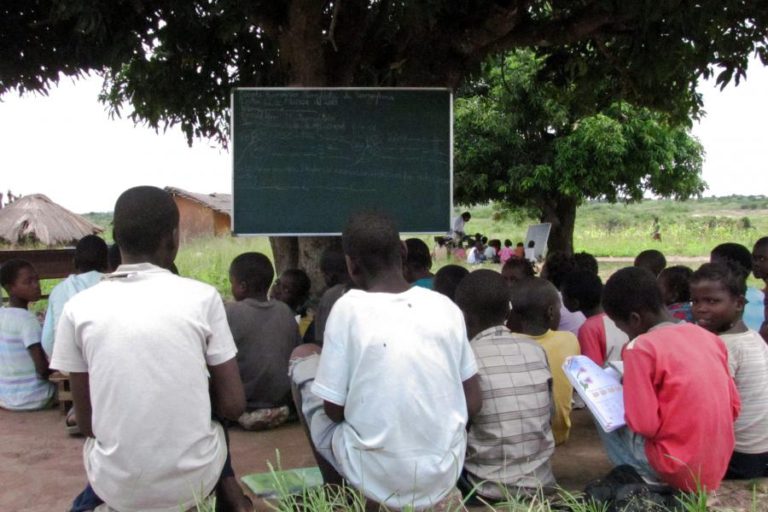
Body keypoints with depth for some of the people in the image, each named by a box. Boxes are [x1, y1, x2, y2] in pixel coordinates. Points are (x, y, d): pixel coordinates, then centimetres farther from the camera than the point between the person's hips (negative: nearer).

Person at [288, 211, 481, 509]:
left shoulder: (348, 309, -12)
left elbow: (334, 410, -7)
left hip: (377, 482, -4)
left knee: (303, 357, 15)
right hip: (444, 478, 5)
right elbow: (473, 404, 3)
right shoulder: (446, 307, -2)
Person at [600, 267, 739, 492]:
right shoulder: (709, 337, 5)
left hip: (679, 472, -7)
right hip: (716, 469, 7)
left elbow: (644, 424, -17)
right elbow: (733, 407, 10)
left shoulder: (641, 348, -15)